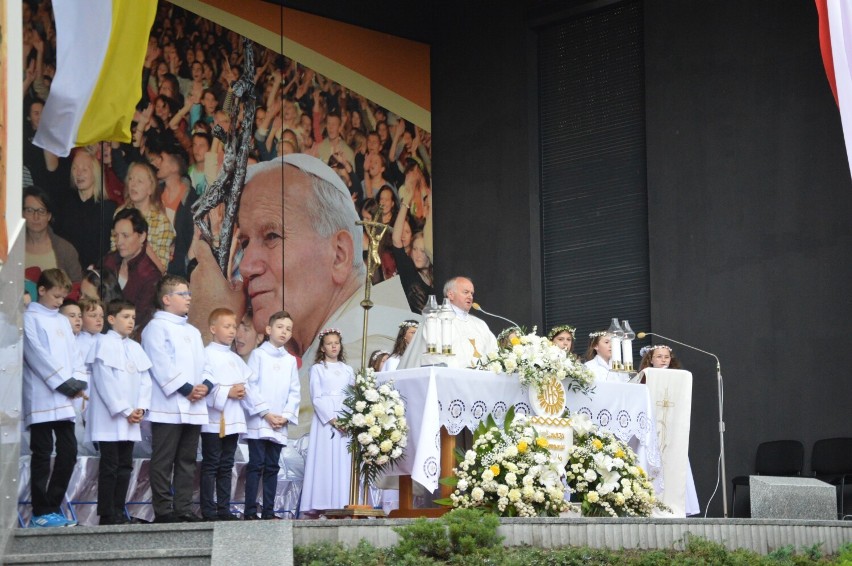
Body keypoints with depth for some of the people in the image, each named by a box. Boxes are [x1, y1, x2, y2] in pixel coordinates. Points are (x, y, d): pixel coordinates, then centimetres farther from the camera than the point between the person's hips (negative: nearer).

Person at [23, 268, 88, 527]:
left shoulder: (63, 321, 20)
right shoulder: (30, 318, -2)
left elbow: (74, 354, 16)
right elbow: (38, 355, -11)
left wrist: (79, 381, -1)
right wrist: (65, 382, -13)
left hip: (64, 399, 6)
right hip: (41, 398, -6)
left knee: (68, 452, 2)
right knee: (42, 454, -4)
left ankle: (52, 507, 11)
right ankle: (41, 512, 2)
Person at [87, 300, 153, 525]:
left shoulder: (135, 348, 14)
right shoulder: (104, 344, -6)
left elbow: (145, 380, 11)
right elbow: (105, 381, -13)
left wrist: (141, 408, -5)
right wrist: (125, 411, -14)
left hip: (132, 418, 7)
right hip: (110, 417, -7)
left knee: (125, 466, 7)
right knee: (109, 467, -5)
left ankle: (119, 512, 12)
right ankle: (107, 515, -2)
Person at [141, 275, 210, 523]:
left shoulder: (193, 332, 23)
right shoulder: (156, 327, -1)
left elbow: (204, 364, 16)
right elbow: (161, 365, -11)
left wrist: (205, 386, -4)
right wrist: (186, 389, -16)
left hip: (194, 408, 8)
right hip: (168, 407, -8)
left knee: (187, 461, 8)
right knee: (163, 462, -5)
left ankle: (184, 509, 11)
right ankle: (163, 510, -4)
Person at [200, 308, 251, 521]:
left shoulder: (236, 359, 18)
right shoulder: (207, 354, -7)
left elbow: (248, 380, 16)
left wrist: (242, 390, -4)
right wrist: (227, 392, -17)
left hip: (233, 420, 8)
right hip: (213, 418, -7)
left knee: (226, 466, 10)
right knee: (211, 465, -4)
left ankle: (224, 509, 14)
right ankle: (208, 510, -2)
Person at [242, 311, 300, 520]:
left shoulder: (291, 360, 13)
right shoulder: (258, 354, 1)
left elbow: (294, 391, 11)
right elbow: (251, 386, -6)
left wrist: (286, 416, -3)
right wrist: (265, 413, -11)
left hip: (280, 424, 4)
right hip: (258, 421, -4)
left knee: (272, 467, 5)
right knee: (256, 465, -7)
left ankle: (268, 511, 7)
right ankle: (250, 511, -7)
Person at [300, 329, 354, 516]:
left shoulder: (348, 370, 16)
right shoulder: (317, 369, 6)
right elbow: (316, 398, -2)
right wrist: (332, 419, -13)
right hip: (324, 418, -3)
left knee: (343, 461, -3)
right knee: (324, 459, -9)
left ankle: (341, 504, -5)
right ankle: (320, 505, -11)